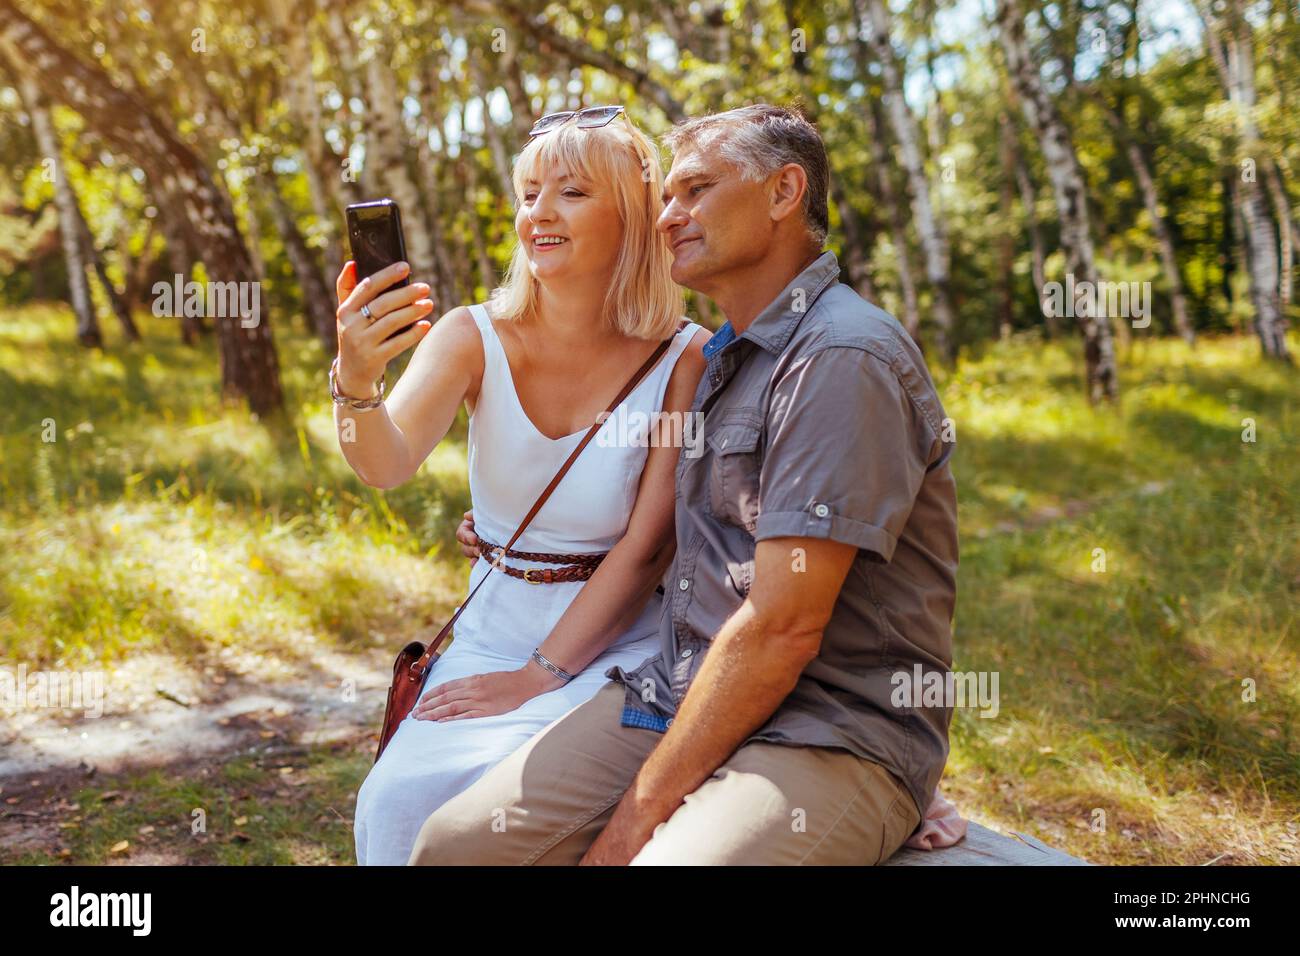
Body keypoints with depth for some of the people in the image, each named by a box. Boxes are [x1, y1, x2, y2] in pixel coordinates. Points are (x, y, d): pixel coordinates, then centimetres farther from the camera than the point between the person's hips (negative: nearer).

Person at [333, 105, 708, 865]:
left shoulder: (686, 360, -10)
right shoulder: (475, 338, -3)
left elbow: (646, 546, -11)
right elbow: (388, 466, -19)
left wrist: (540, 677, -14)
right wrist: (357, 381, -40)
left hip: (618, 646, -2)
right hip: (493, 632, 3)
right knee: (395, 802, -20)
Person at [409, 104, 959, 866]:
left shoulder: (845, 361, -15)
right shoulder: (724, 357, 17)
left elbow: (781, 629, -20)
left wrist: (641, 811, -14)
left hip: (831, 737, -7)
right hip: (675, 691, 8)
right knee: (451, 844, -6)